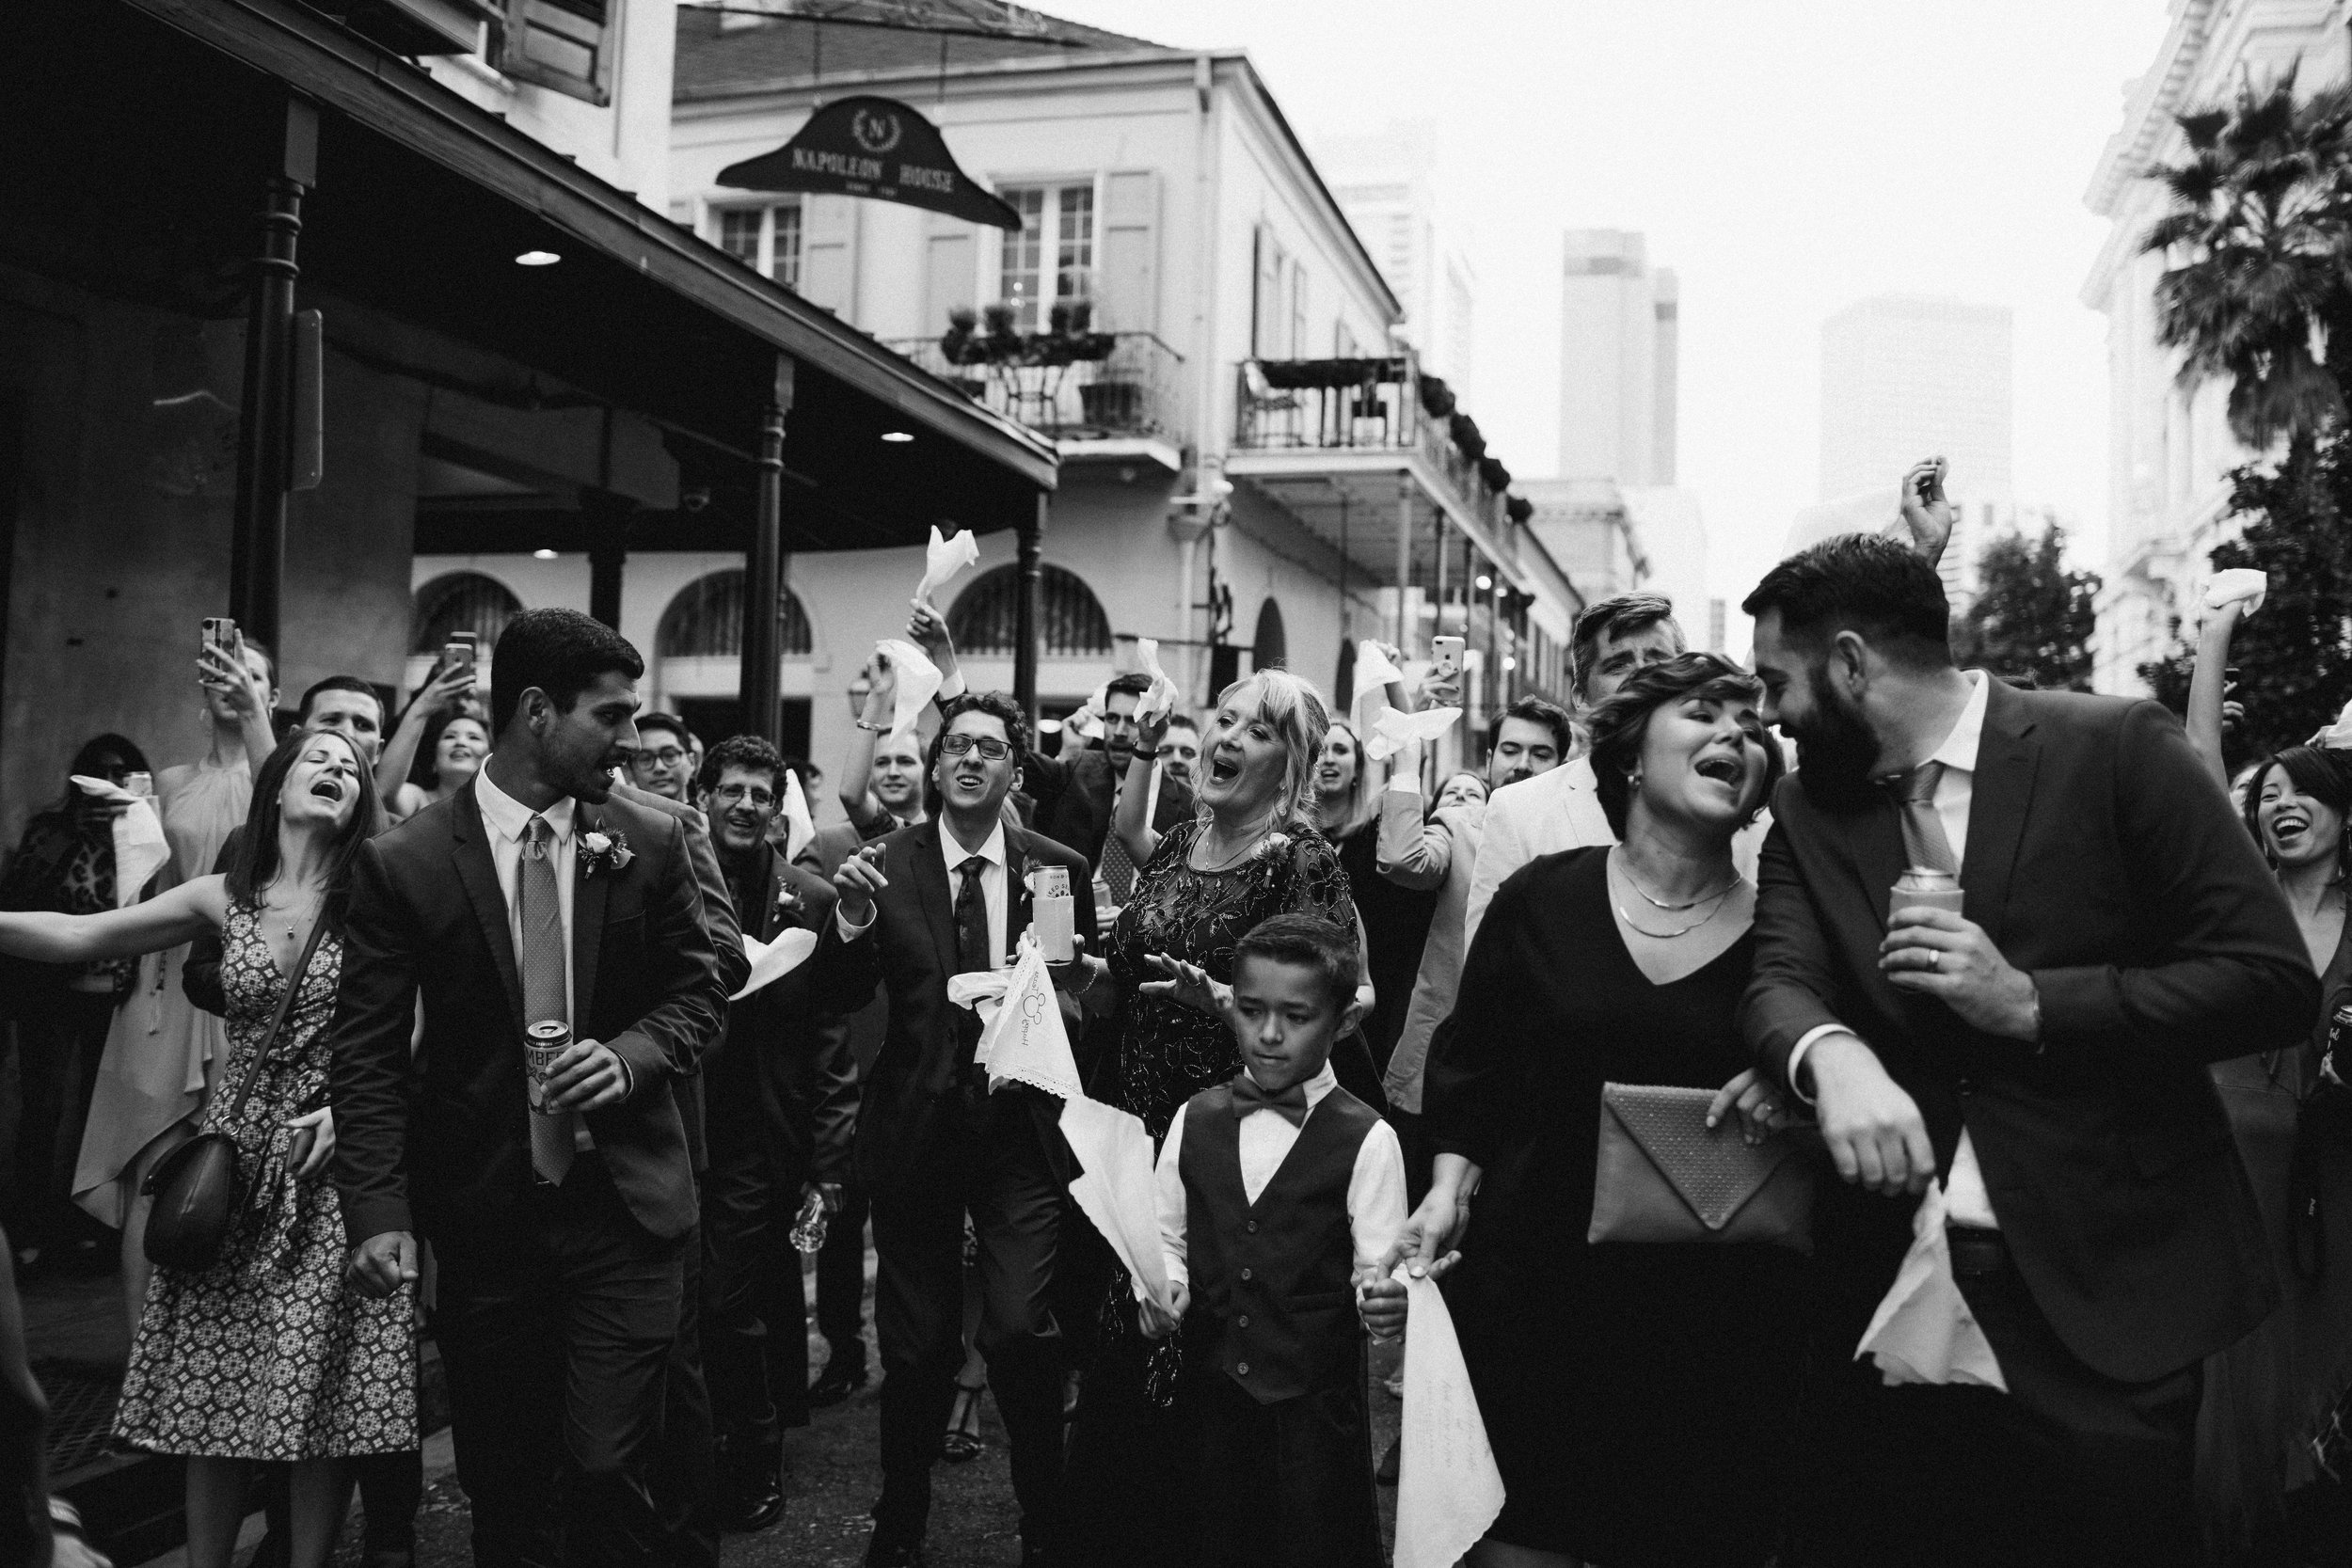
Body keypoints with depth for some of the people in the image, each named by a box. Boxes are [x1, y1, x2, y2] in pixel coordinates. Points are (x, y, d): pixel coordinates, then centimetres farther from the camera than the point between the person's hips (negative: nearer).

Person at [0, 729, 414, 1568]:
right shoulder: (223, 899, 6)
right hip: (235, 1160, 3)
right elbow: (77, 935, 3)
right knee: (211, 1396, 7)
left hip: (336, 1161, -3)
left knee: (320, 1401, 1)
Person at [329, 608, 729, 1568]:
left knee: (607, 1468, -4)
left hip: (623, 1201, 0)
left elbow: (699, 991, 6)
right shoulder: (404, 863, -6)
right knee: (501, 1479, 13)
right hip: (482, 1211, 0)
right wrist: (379, 1211, -12)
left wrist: (631, 1053, -14)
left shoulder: (650, 846, -1)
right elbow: (367, 1054, -4)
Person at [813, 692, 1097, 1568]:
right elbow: (841, 1000, -4)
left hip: (1022, 1130, 0)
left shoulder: (1059, 870, 2)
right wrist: (852, 915, -21)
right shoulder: (887, 864, -1)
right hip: (916, 1127, 1)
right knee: (916, 1343, 11)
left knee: (1022, 1329, -11)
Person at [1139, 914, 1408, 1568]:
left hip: (1315, 1403, -3)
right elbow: (1166, 1233, 11)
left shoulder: (1365, 1140, -10)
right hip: (1209, 1391, 3)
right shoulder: (1196, 1119, 2)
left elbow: (1379, 1268, -10)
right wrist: (1168, 1286, -8)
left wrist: (1386, 1302, -30)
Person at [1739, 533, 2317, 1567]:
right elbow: (1782, 978, -7)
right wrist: (1832, 1058, -30)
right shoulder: (1809, 811, 6)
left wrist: (2029, 1002, -20)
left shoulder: (2117, 750, -8)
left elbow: (2274, 981, -9)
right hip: (1889, 1291, 4)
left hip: (2103, 1295, -4)